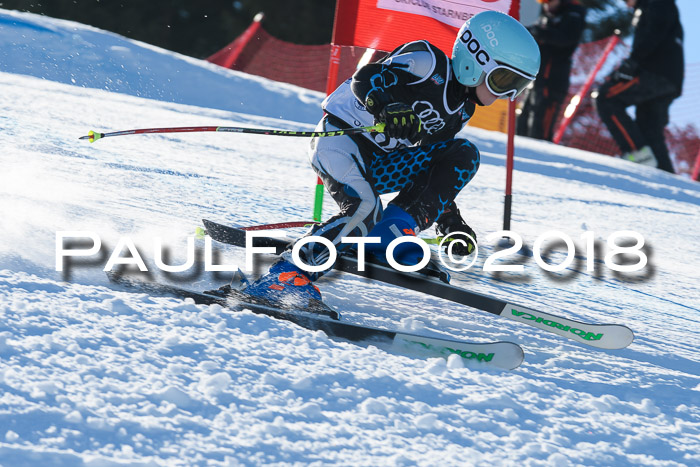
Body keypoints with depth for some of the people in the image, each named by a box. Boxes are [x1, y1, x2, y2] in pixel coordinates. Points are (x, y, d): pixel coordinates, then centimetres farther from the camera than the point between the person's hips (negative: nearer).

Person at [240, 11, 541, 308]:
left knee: (464, 155, -7)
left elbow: (432, 168, 20)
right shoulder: (430, 64, -13)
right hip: (340, 138, -8)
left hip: (378, 164, 8)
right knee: (365, 213, -33)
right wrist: (386, 110, -43)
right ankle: (285, 275, -30)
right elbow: (365, 79, -23)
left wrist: (451, 221, 15)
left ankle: (390, 237, -16)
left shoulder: (461, 109, 11)